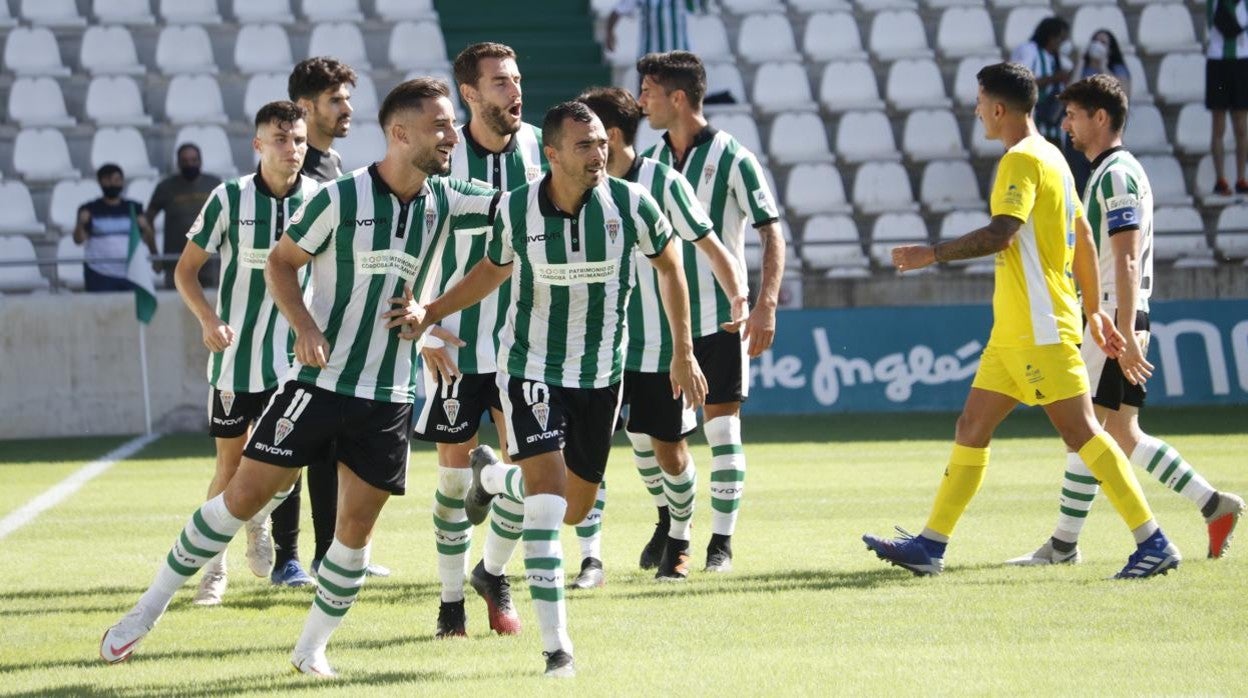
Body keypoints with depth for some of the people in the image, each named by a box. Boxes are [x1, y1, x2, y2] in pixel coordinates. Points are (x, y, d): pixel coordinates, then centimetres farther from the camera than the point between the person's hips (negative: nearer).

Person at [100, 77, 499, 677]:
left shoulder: (444, 200, 1)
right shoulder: (341, 198, -11)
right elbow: (281, 261, -2)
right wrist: (304, 325, -15)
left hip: (389, 396, 4)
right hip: (319, 378, -4)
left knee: (357, 526, 1)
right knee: (244, 495, -4)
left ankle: (312, 646, 16)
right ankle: (149, 609, 7)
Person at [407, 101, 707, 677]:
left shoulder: (631, 204, -13)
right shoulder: (515, 210, -13)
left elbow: (668, 265, 5)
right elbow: (494, 270, 9)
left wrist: (683, 352, 5)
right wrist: (429, 312, -1)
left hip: (600, 376, 2)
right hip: (531, 368, -2)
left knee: (576, 509, 12)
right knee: (547, 497, -17)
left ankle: (493, 475, 44)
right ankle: (555, 643, -11)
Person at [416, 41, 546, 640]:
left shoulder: (540, 148, 0)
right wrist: (425, 333, -10)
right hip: (454, 342, -2)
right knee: (454, 472, 2)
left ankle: (494, 573, 23)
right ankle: (451, 599, 15)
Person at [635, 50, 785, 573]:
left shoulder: (732, 159, -8)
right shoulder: (650, 162, 8)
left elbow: (772, 234, -8)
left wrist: (766, 304, -17)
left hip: (719, 317, -5)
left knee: (722, 427, -3)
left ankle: (721, 541, 7)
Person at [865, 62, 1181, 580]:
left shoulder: (1022, 159, -13)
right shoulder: (1050, 158, 17)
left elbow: (1000, 232, -25)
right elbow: (1083, 237, 20)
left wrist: (932, 254, -19)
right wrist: (1093, 311, 24)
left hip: (1040, 331, -10)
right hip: (1013, 332, 10)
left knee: (1080, 432, -10)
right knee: (971, 428, 10)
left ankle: (1154, 544, -10)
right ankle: (929, 546, 13)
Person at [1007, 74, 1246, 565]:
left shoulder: (1117, 175, -13)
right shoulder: (1107, 173, 19)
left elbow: (1127, 261, -20)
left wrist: (1125, 333, -25)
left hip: (1115, 320, -10)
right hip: (1109, 318, 10)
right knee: (1122, 433, 9)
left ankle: (1065, 543, -4)